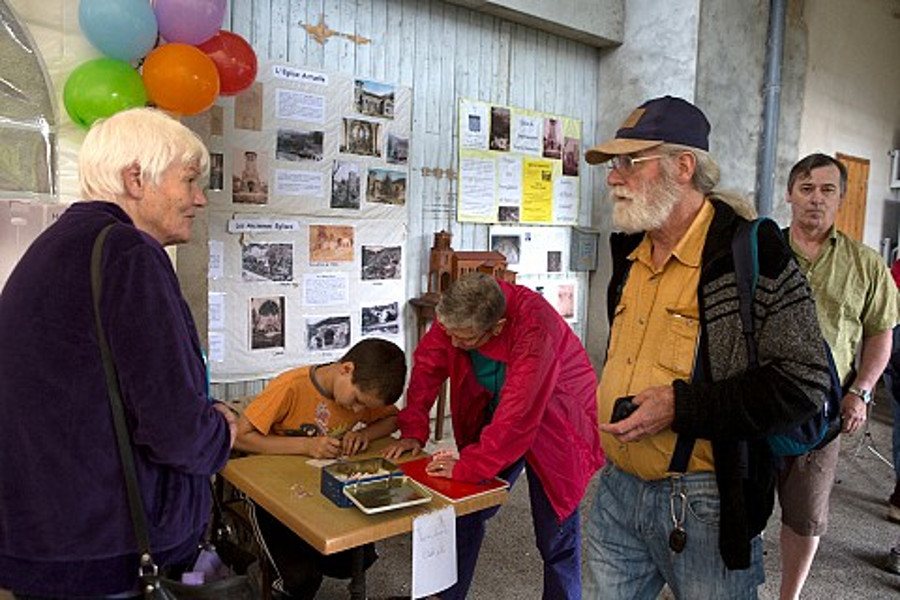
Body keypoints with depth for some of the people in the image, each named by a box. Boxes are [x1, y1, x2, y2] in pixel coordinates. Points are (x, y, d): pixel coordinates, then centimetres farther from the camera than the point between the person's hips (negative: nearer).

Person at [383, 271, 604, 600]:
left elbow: (518, 413, -38)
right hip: (494, 410, 6)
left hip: (553, 421, -5)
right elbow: (427, 363, -9)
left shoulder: (535, 328, -38)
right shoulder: (455, 314, -19)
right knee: (466, 513, 11)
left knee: (556, 535, 2)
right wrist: (413, 432, -13)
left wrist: (468, 466, -31)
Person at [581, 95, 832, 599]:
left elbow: (805, 382, -18)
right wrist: (609, 414, 11)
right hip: (618, 490, 7)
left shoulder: (753, 253, -15)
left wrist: (682, 407, -22)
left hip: (706, 503, -6)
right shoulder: (630, 252, 9)